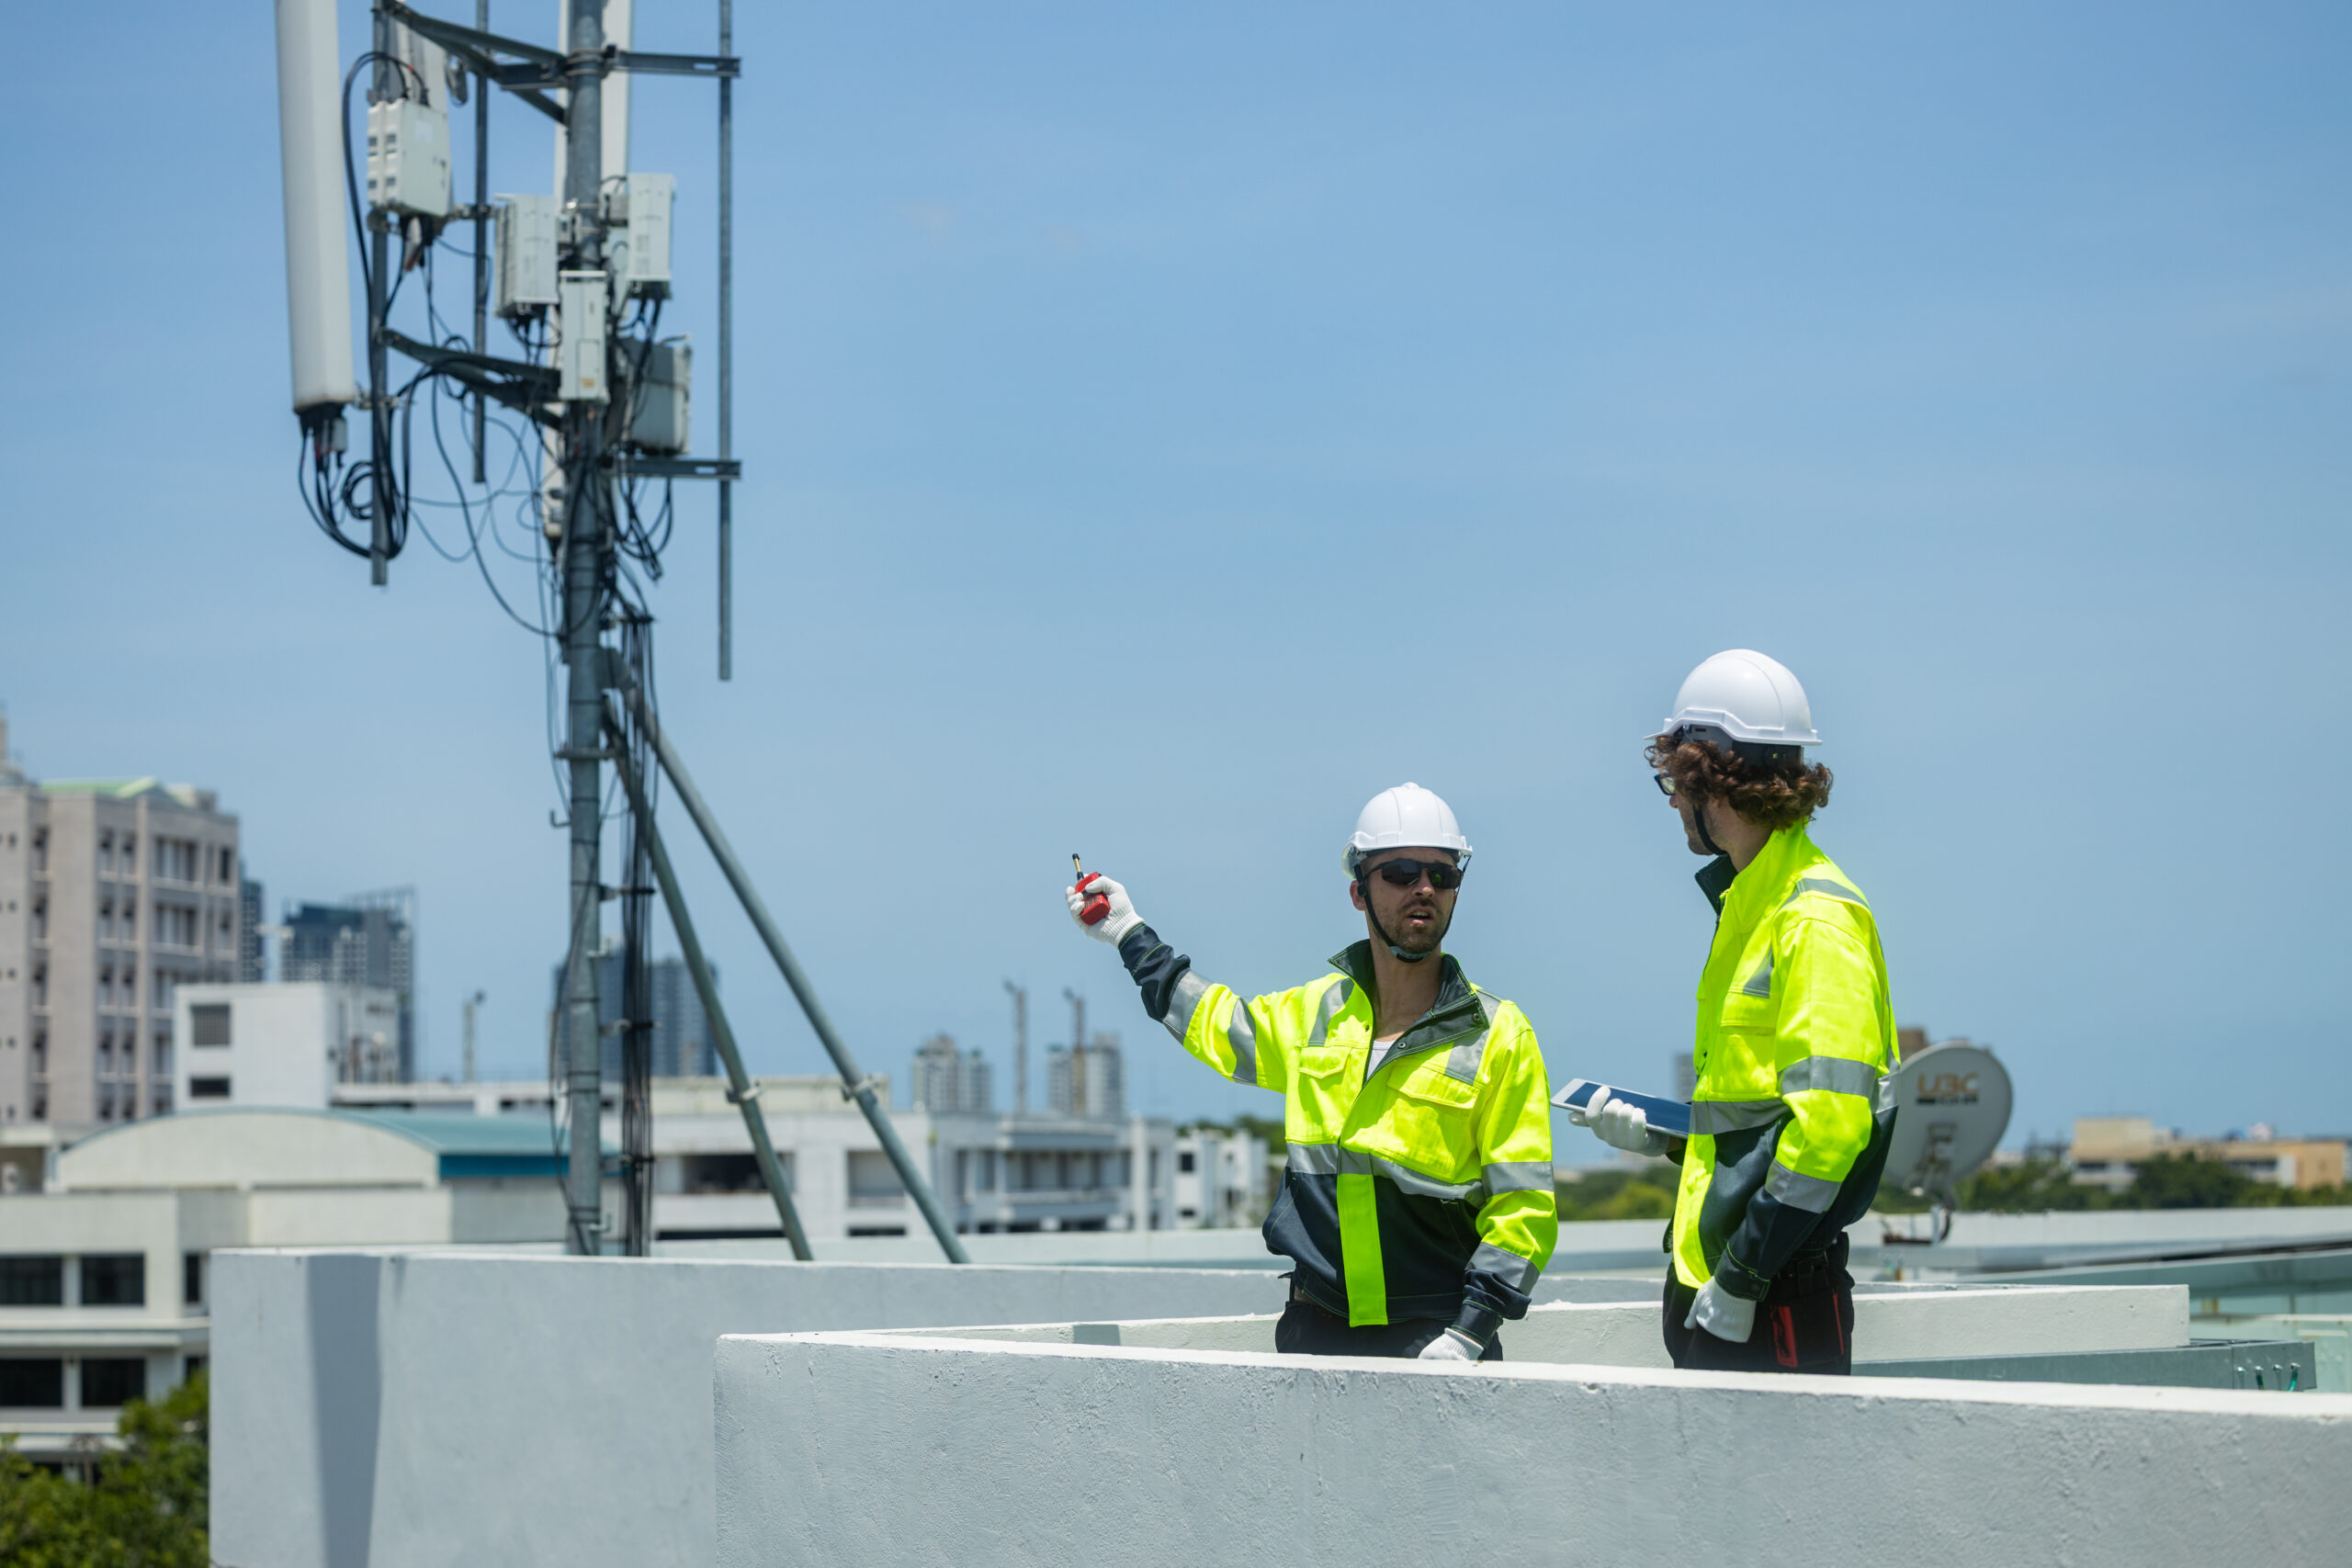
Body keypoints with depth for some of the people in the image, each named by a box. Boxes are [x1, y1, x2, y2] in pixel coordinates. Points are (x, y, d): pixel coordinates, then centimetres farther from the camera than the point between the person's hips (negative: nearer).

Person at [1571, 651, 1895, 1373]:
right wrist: (1653, 1132, 26)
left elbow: (1829, 1118, -21)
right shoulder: (1750, 903, 18)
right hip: (1714, 1281, 10)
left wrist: (1741, 1281, -21)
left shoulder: (1817, 920, -13)